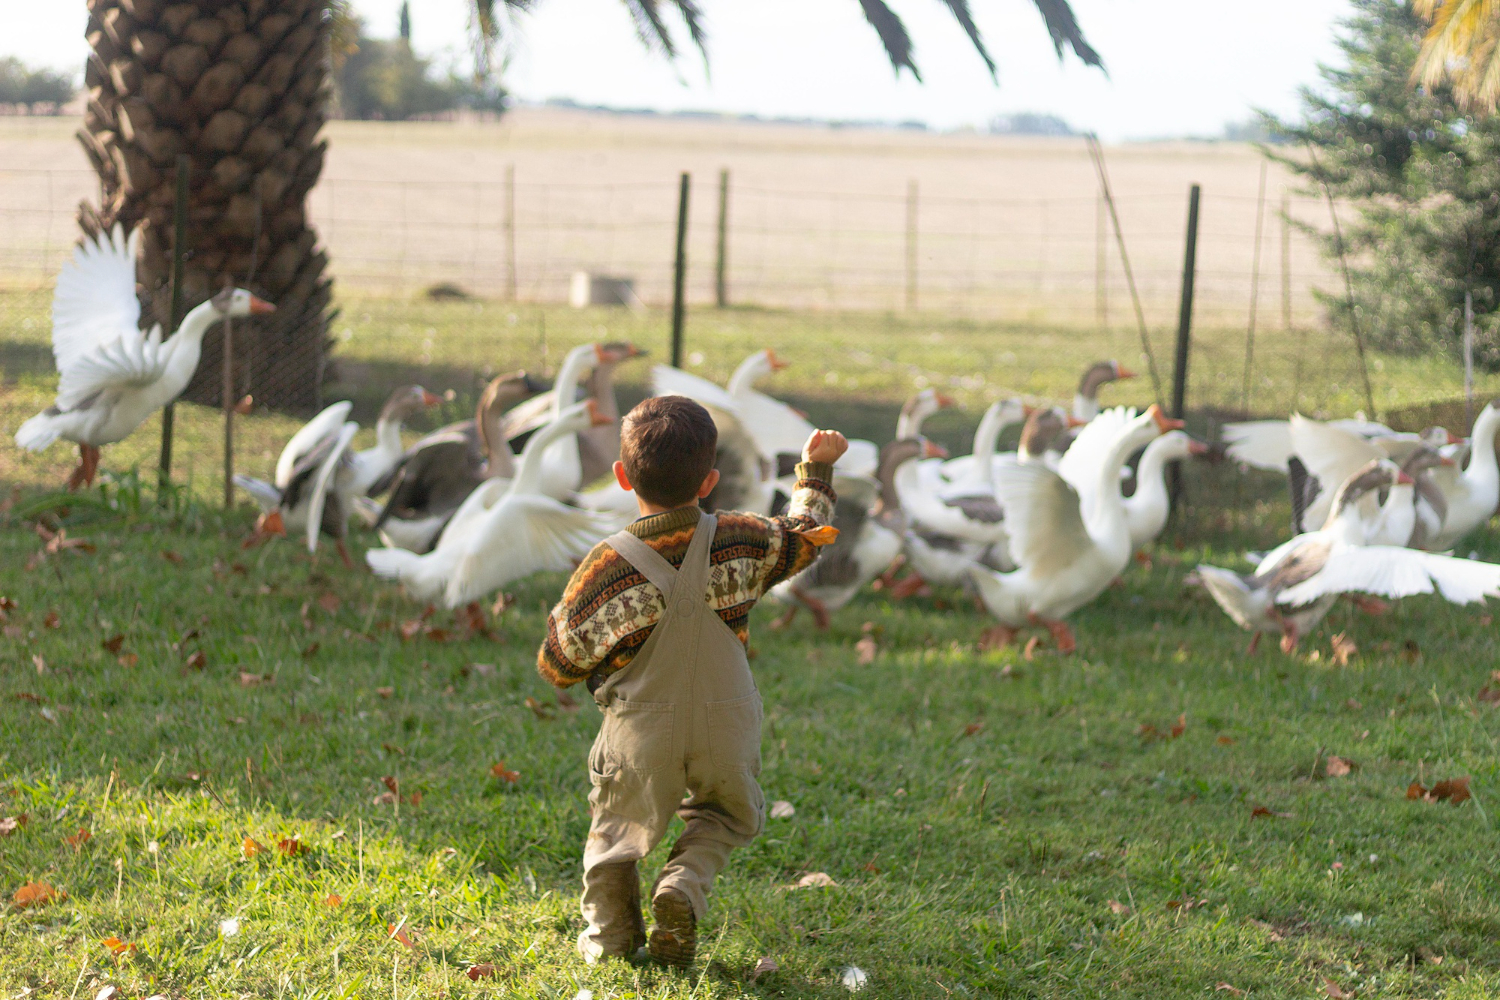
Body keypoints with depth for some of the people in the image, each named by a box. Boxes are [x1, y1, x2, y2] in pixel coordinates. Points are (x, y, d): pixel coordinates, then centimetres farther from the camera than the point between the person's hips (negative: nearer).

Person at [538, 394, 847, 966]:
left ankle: (610, 932, 15)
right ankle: (684, 886, 0)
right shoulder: (742, 544, -13)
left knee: (616, 828, 21)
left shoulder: (606, 569, -18)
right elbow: (804, 535, 11)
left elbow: (558, 665, -8)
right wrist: (817, 469, 24)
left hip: (641, 731, -1)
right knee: (727, 813, 25)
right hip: (726, 726, 2)